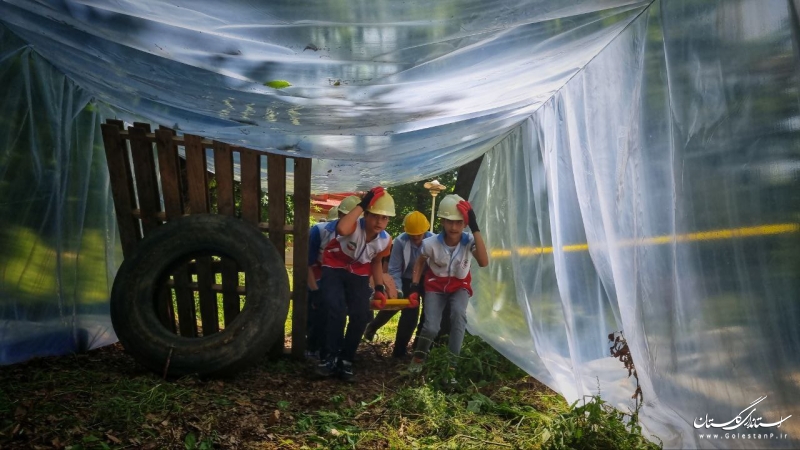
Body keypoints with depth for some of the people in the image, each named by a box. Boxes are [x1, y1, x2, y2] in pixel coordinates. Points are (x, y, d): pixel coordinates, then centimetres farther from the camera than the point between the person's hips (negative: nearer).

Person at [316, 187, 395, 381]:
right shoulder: (355, 227, -29)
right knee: (336, 310, -24)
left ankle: (345, 359, 11)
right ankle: (330, 357, -7)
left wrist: (379, 287, -2)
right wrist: (362, 204, -48)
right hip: (334, 268, -4)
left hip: (359, 275, 4)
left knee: (361, 315, -7)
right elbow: (341, 229, -56)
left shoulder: (385, 240, -13)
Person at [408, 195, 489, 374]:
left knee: (458, 314, -31)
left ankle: (452, 364, -17)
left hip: (460, 285, 0)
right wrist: (414, 287, -12)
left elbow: (484, 262, -43)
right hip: (436, 285, 0)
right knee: (431, 327, -16)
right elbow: (420, 262, -4)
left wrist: (475, 229, -44)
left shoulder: (469, 241, -26)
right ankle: (418, 358, 18)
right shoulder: (432, 243, -24)